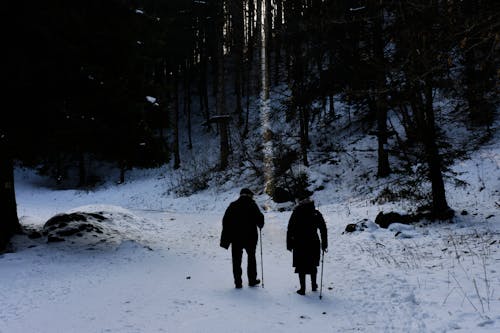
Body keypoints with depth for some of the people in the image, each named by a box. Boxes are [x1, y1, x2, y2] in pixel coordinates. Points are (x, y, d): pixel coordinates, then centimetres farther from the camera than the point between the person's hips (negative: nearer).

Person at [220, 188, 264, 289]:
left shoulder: (233, 205, 2)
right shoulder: (252, 205, -5)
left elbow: (226, 221, 0)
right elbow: (260, 218, -9)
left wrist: (225, 238, 4)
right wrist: (260, 225, 15)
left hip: (236, 238, 1)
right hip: (250, 238, -1)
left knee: (236, 260, 7)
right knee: (251, 258, 17)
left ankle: (238, 282, 7)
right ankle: (252, 280, 21)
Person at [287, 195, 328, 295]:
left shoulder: (296, 213, -5)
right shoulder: (316, 214, 0)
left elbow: (290, 230, -4)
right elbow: (323, 229, 0)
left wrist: (289, 244, 2)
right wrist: (324, 244, 7)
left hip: (299, 244, -2)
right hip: (313, 243, 2)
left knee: (301, 266, 6)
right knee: (313, 265, 18)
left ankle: (302, 289, 6)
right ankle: (314, 285, 28)